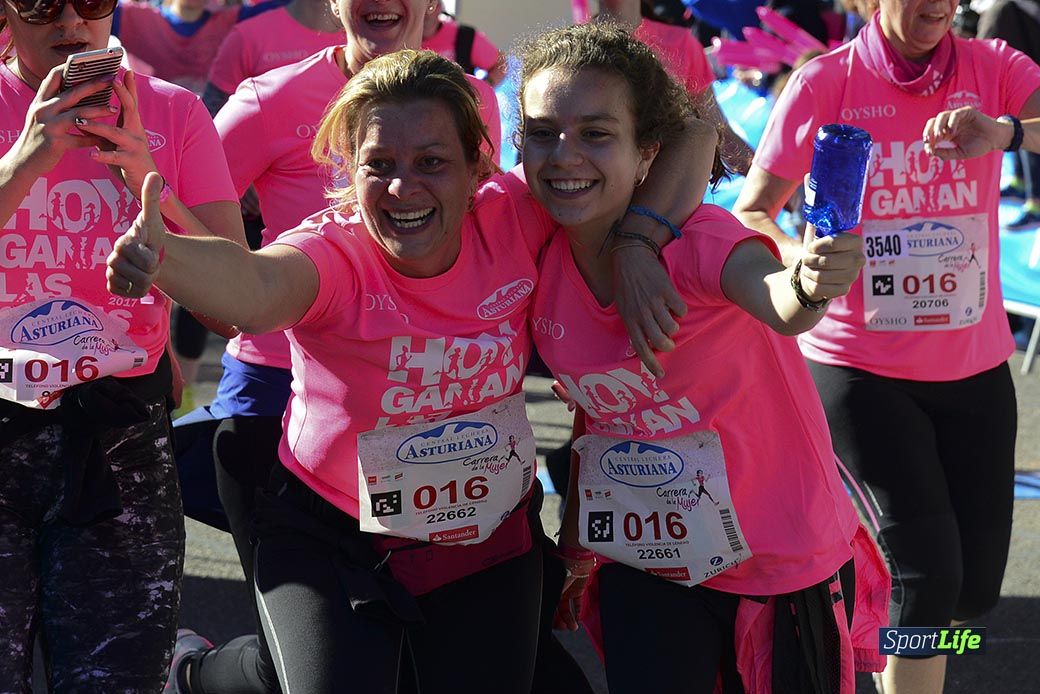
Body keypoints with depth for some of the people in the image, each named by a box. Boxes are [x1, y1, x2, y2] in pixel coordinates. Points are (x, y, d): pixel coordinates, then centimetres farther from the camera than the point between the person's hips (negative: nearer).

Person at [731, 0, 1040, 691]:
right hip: (861, 367, -4)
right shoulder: (825, 83, -9)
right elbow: (748, 215, -6)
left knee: (975, 588, 9)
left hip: (974, 368, 4)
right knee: (929, 574, -14)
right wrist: (800, 259, -27)